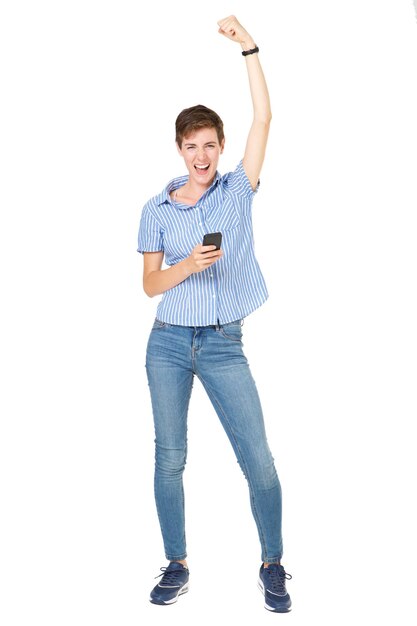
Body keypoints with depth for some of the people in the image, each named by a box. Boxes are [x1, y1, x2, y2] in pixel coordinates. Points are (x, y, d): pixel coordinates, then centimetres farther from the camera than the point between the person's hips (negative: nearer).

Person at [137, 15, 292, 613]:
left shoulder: (238, 190, 4)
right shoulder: (157, 210, 4)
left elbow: (263, 119, -5)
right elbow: (149, 283, 3)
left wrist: (249, 47, -8)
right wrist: (189, 266, -16)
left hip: (223, 345, -1)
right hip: (169, 343, 1)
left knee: (260, 462, -4)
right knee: (169, 460, 7)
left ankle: (273, 565, 15)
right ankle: (177, 567, 22)